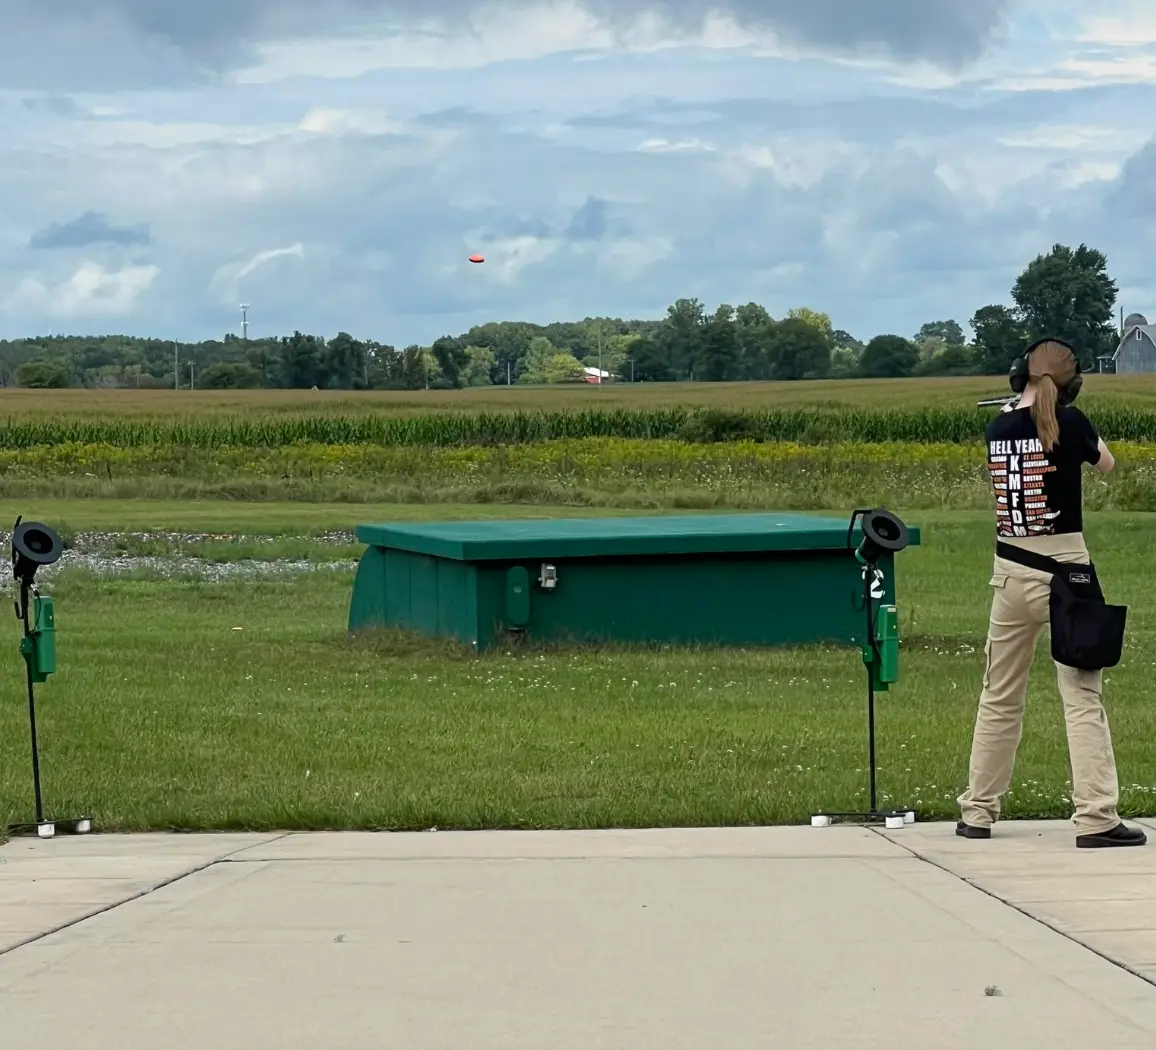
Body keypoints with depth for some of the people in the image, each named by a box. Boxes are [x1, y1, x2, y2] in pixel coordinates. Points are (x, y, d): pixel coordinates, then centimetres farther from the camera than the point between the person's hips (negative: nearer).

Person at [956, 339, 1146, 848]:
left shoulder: (997, 427, 3)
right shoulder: (1069, 422, -10)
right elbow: (1106, 463, 9)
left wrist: (1020, 404, 31)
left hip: (1010, 571, 5)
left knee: (1000, 696, 15)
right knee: (1083, 696, -4)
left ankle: (977, 811, 20)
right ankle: (1095, 818, -9)